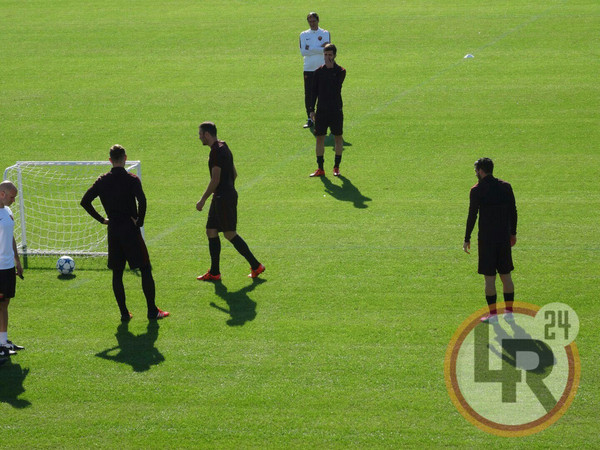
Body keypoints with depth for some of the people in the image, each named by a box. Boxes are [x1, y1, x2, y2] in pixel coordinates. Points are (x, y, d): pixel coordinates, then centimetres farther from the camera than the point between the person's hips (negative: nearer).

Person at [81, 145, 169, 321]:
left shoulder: (102, 181, 4)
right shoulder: (131, 179, -9)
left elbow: (85, 201, 3)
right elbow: (142, 200, -24)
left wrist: (101, 219, 9)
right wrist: (139, 221, -10)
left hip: (113, 232, 4)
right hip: (131, 231, -4)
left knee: (117, 273, 11)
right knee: (145, 270, 5)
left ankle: (124, 313, 10)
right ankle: (152, 311, 4)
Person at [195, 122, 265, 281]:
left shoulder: (216, 151, -17)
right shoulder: (223, 147, 14)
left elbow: (215, 180, -21)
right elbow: (234, 174, 20)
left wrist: (202, 200, -15)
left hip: (224, 198, -10)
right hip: (220, 198, 10)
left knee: (230, 234, -6)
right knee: (211, 231, 11)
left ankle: (255, 265, 0)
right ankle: (214, 272, 14)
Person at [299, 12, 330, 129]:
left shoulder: (325, 33, 4)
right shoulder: (303, 35, 8)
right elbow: (303, 52, -5)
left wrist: (310, 48, -11)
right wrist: (319, 48, -10)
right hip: (308, 69, 2)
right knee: (308, 95, 0)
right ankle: (310, 119, 7)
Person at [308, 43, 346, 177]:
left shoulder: (340, 71, -2)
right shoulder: (318, 71, 6)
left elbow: (336, 86, -20)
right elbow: (314, 92, 8)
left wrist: (331, 69, -19)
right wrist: (312, 110, 4)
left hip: (336, 110, -2)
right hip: (321, 110, 2)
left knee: (338, 137, 4)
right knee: (320, 137, 1)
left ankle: (336, 167, 14)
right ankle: (320, 169, 6)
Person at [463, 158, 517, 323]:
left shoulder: (477, 190, -8)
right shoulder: (505, 187, 5)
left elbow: (472, 215, -9)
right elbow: (513, 211, 9)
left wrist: (467, 239, -2)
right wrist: (513, 233, 19)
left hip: (486, 239, -5)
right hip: (504, 237, 5)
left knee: (489, 277, 0)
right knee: (506, 275, 12)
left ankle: (493, 314, 1)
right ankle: (509, 311, 14)